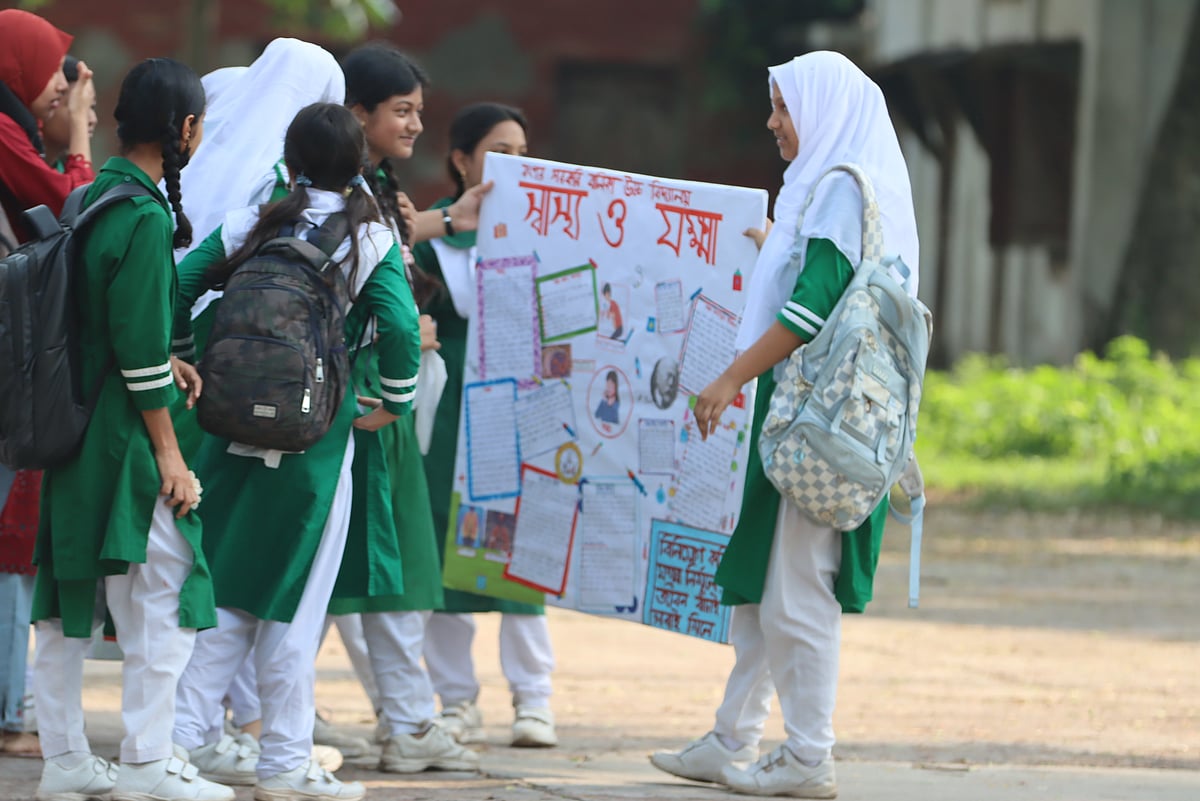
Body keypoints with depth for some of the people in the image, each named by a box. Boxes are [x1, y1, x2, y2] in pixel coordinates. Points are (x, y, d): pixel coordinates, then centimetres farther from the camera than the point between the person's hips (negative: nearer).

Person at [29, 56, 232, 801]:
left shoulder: (88, 201, 8)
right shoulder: (144, 217, -18)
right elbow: (139, 348, -19)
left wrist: (161, 360, 8)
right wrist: (168, 450, -14)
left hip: (69, 427, 9)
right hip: (121, 435, -9)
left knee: (67, 599, 12)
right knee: (163, 600, 0)